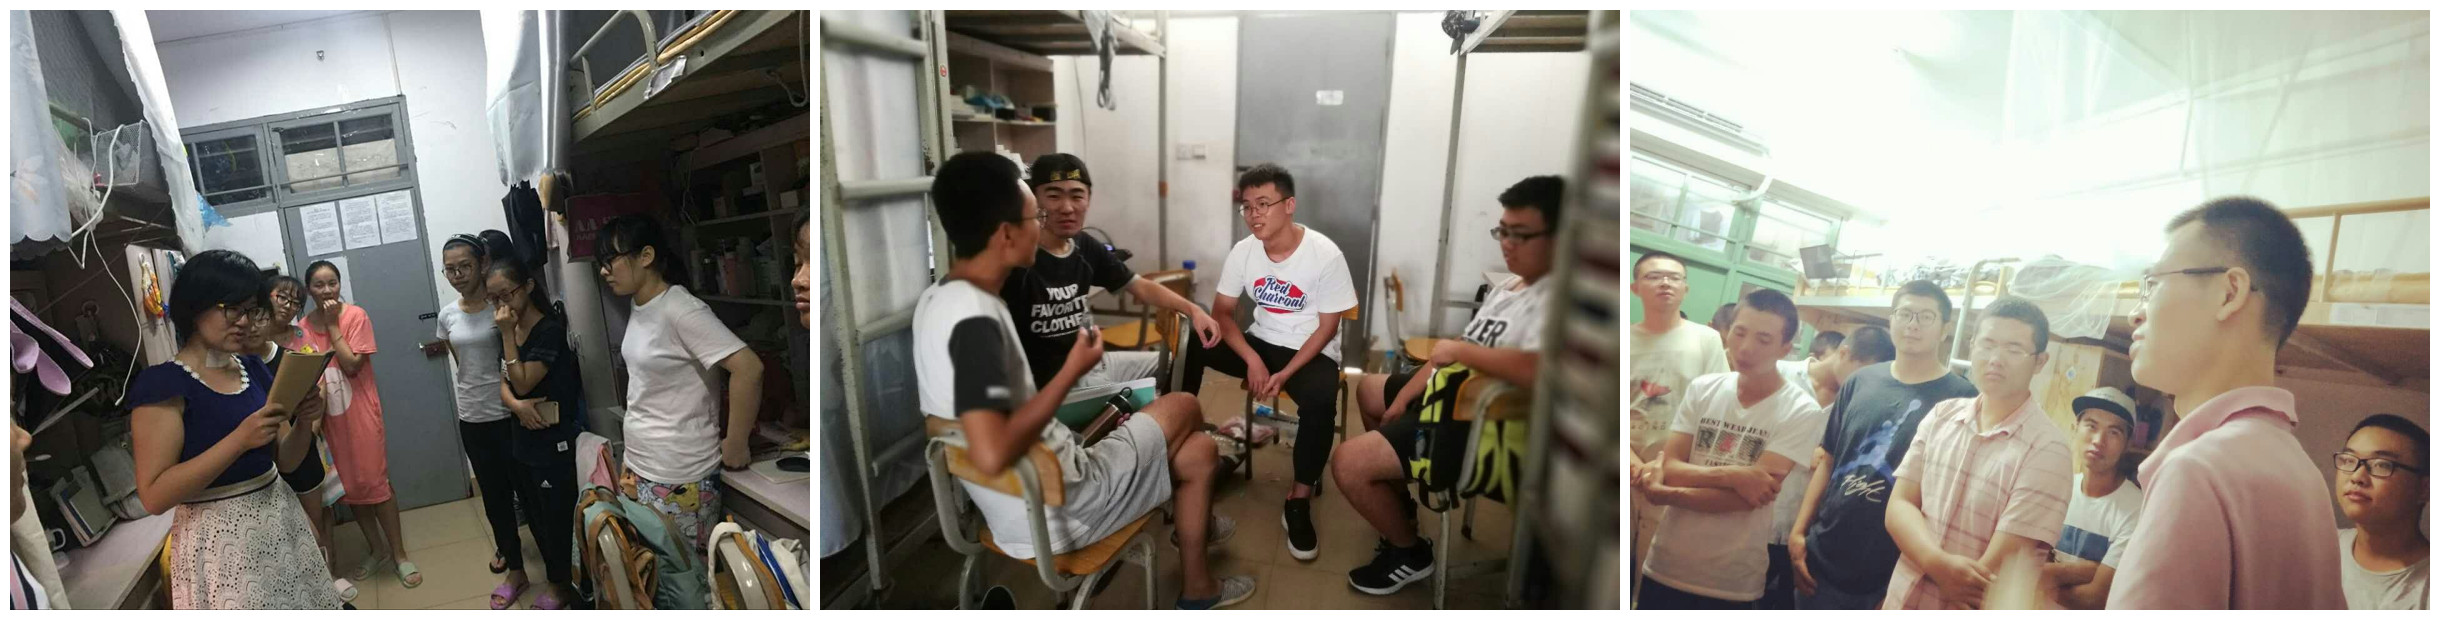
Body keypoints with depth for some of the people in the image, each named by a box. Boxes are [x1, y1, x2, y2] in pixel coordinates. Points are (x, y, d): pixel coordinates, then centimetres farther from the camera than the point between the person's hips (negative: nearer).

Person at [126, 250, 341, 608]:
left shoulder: (253, 368, 7)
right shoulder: (162, 384, -12)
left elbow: (284, 461, 9)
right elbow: (154, 495, -18)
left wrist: (303, 422, -10)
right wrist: (239, 439, -26)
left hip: (281, 524, 6)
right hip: (220, 542, -6)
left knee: (299, 606, 17)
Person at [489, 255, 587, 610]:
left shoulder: (550, 329, -17)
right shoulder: (510, 330, 7)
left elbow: (523, 383, -17)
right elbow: (504, 385, 6)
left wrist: (507, 334, -20)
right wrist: (516, 405, -17)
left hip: (553, 440, -8)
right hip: (521, 438, 8)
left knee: (556, 514, 4)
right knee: (535, 513, 18)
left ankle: (562, 584, 20)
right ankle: (549, 575, 32)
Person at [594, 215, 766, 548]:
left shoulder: (680, 310, -19)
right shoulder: (639, 308, 7)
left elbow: (749, 368, -27)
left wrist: (735, 445, -19)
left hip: (678, 479, -8)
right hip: (637, 467, 8)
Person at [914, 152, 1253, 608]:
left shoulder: (937, 299, 2)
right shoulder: (976, 318, -28)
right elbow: (993, 454, -36)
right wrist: (1072, 371, -24)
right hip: (1054, 512, -8)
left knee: (1195, 451, 18)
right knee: (1181, 406, 12)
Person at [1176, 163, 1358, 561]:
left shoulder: (1325, 255, -18)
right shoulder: (1243, 251, -6)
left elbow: (1327, 327, -14)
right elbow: (1222, 311, -3)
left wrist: (1284, 374, -23)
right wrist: (1252, 359, -20)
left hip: (1311, 352, -4)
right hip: (1260, 344, 4)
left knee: (1320, 401, -36)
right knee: (1191, 342, -20)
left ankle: (1298, 502, -18)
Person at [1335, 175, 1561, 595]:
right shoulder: (1506, 288, 9)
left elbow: (1538, 369, -42)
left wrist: (1461, 349, -27)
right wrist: (1403, 399, 6)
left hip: (1477, 426, -11)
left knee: (1348, 464, -19)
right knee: (1368, 389, 30)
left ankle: (1410, 553, 8)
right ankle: (1398, 500, 39)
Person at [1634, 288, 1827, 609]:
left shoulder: (1801, 413, -10)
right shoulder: (1702, 389, 0)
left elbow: (1751, 496, -18)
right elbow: (1670, 469, -6)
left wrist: (1664, 493, -14)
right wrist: (1730, 475, -22)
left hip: (1731, 583, -3)